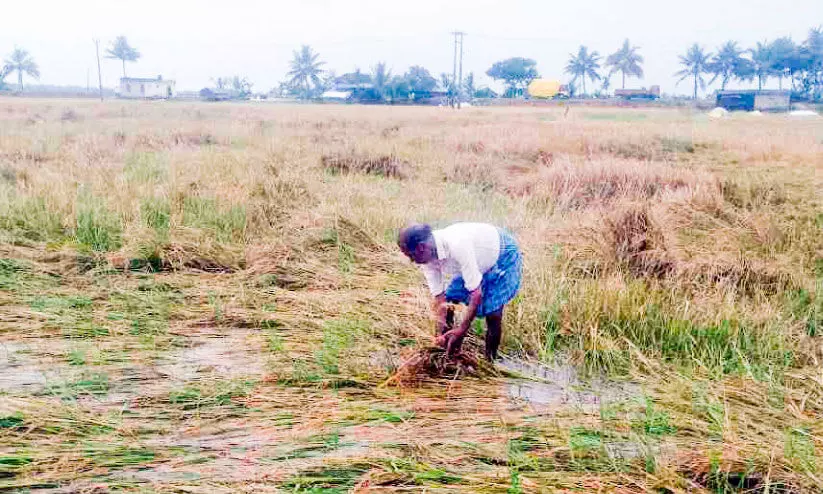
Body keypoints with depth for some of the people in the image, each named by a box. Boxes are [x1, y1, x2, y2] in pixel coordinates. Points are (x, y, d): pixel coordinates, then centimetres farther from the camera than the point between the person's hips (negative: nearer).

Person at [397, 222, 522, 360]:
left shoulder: (457, 245, -42)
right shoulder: (426, 257, -18)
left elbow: (476, 292, -37)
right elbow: (439, 296, -12)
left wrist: (462, 330, -34)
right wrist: (441, 332, -21)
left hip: (503, 255, -7)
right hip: (478, 261, 7)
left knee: (492, 314, -16)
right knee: (446, 302, 0)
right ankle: (448, 353, 16)